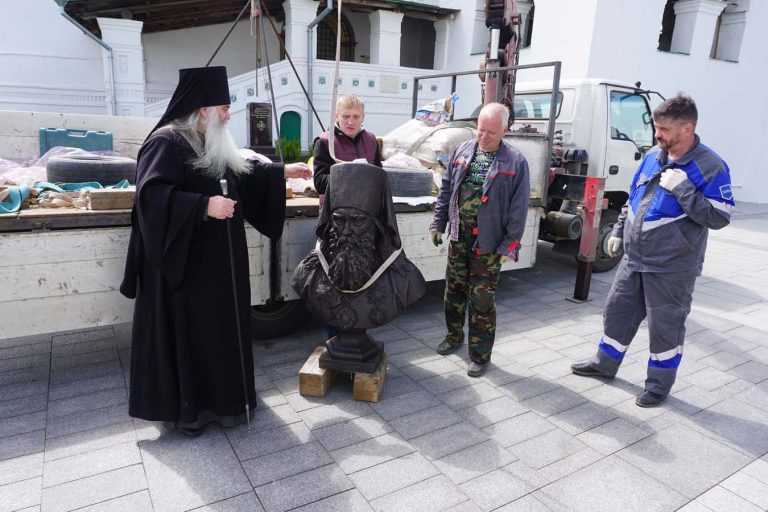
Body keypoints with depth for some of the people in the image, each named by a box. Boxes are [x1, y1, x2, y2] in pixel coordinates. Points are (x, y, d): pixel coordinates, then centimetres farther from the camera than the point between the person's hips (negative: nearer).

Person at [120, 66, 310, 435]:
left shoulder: (214, 145, 11)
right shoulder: (167, 142, -16)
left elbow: (241, 171, 26)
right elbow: (151, 194, -26)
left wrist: (282, 171, 22)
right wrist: (204, 205, -30)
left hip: (217, 260, 9)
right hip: (186, 263, -9)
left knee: (220, 326, 15)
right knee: (187, 332, 2)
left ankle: (219, 397, 31)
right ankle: (186, 406, 17)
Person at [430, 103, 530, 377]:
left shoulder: (515, 162, -7)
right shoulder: (462, 151, 6)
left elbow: (518, 207, -7)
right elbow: (446, 190, 12)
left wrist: (510, 244, -11)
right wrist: (439, 224, 9)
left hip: (488, 242, -4)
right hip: (459, 236, 5)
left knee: (482, 299, 1)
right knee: (454, 290, 17)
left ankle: (480, 354, 16)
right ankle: (454, 335, 39)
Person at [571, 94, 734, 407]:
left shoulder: (710, 167, -14)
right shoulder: (652, 157, 5)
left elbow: (719, 217, -17)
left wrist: (682, 189, -25)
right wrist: (618, 231, 16)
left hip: (671, 266, -6)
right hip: (633, 258, 6)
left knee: (665, 325, 7)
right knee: (617, 310, 16)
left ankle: (660, 383, 26)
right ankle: (605, 364, 35)